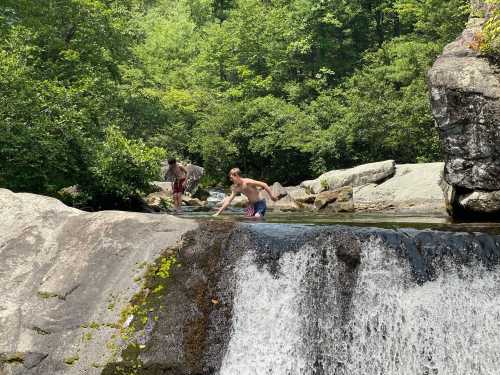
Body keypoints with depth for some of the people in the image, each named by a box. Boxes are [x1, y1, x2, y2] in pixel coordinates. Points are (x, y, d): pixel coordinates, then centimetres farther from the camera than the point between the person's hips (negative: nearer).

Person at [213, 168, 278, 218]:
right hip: (251, 204, 7)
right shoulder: (236, 188, -1)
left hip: (260, 203, -7)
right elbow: (228, 201, 2)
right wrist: (218, 213, -1)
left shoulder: (247, 182, -23)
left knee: (257, 217, -26)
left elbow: (264, 184, -21)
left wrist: (271, 195, -21)